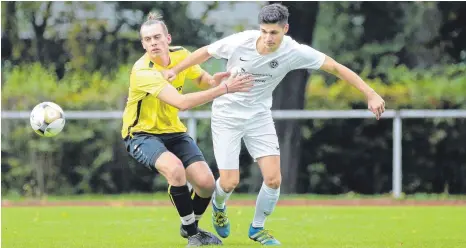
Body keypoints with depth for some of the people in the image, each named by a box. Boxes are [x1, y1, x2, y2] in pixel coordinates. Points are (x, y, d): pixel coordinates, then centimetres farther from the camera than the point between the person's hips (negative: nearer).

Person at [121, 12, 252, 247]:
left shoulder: (180, 55, -7)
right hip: (142, 133, -6)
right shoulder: (143, 71, -28)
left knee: (206, 182, -8)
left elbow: (200, 76, 15)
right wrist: (224, 89, -41)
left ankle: (191, 226, 24)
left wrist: (213, 80, -12)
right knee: (175, 168, -35)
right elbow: (181, 102, -38)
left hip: (172, 131, 6)